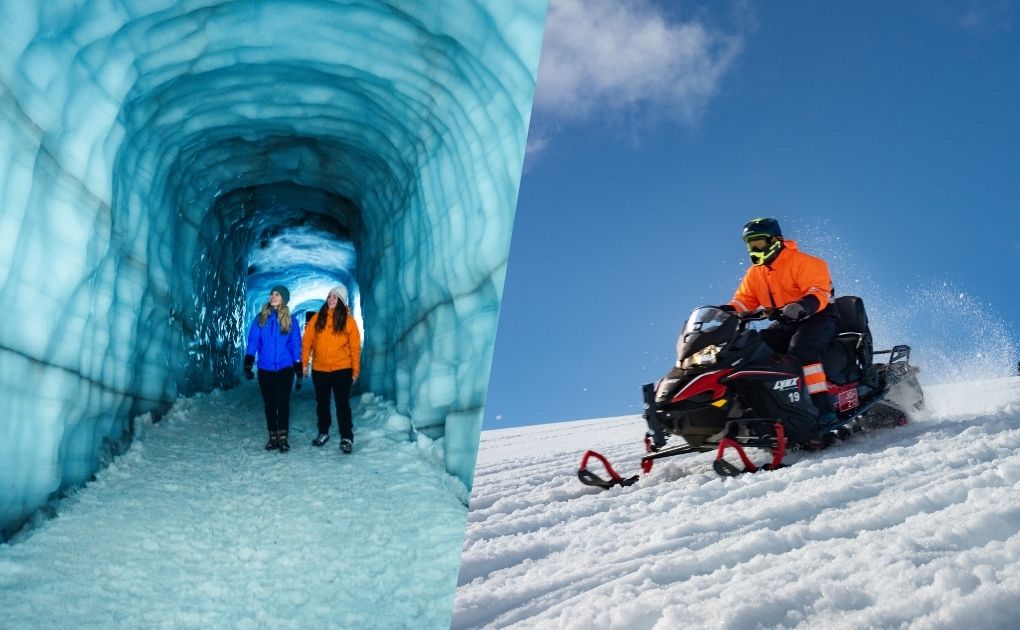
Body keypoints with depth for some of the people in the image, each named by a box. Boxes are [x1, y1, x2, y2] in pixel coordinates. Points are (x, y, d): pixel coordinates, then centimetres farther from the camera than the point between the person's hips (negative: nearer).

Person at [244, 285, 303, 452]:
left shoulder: (290, 321, 1)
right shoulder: (260, 318, 3)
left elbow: (296, 345, 3)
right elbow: (253, 341, -1)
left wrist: (299, 371, -1)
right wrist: (248, 364, -11)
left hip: (285, 369, -1)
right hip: (265, 369, 2)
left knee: (283, 403, -3)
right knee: (269, 404, 8)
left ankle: (283, 437, 6)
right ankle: (273, 437, 17)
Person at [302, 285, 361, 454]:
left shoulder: (348, 320, -4)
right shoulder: (317, 318, 2)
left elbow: (355, 347, -2)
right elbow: (307, 340, 4)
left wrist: (355, 370, -3)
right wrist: (304, 362, 0)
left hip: (342, 370, -3)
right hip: (319, 369, 3)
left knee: (342, 404, -2)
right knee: (322, 403, 15)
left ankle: (346, 437, 4)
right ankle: (323, 433, 30)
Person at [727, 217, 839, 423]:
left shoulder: (801, 262, -10)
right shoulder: (755, 273, 12)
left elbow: (820, 293, -21)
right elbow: (741, 301, 10)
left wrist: (801, 306, -42)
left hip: (818, 318, -7)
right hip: (785, 325, 7)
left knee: (801, 349, -36)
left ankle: (823, 406, -40)